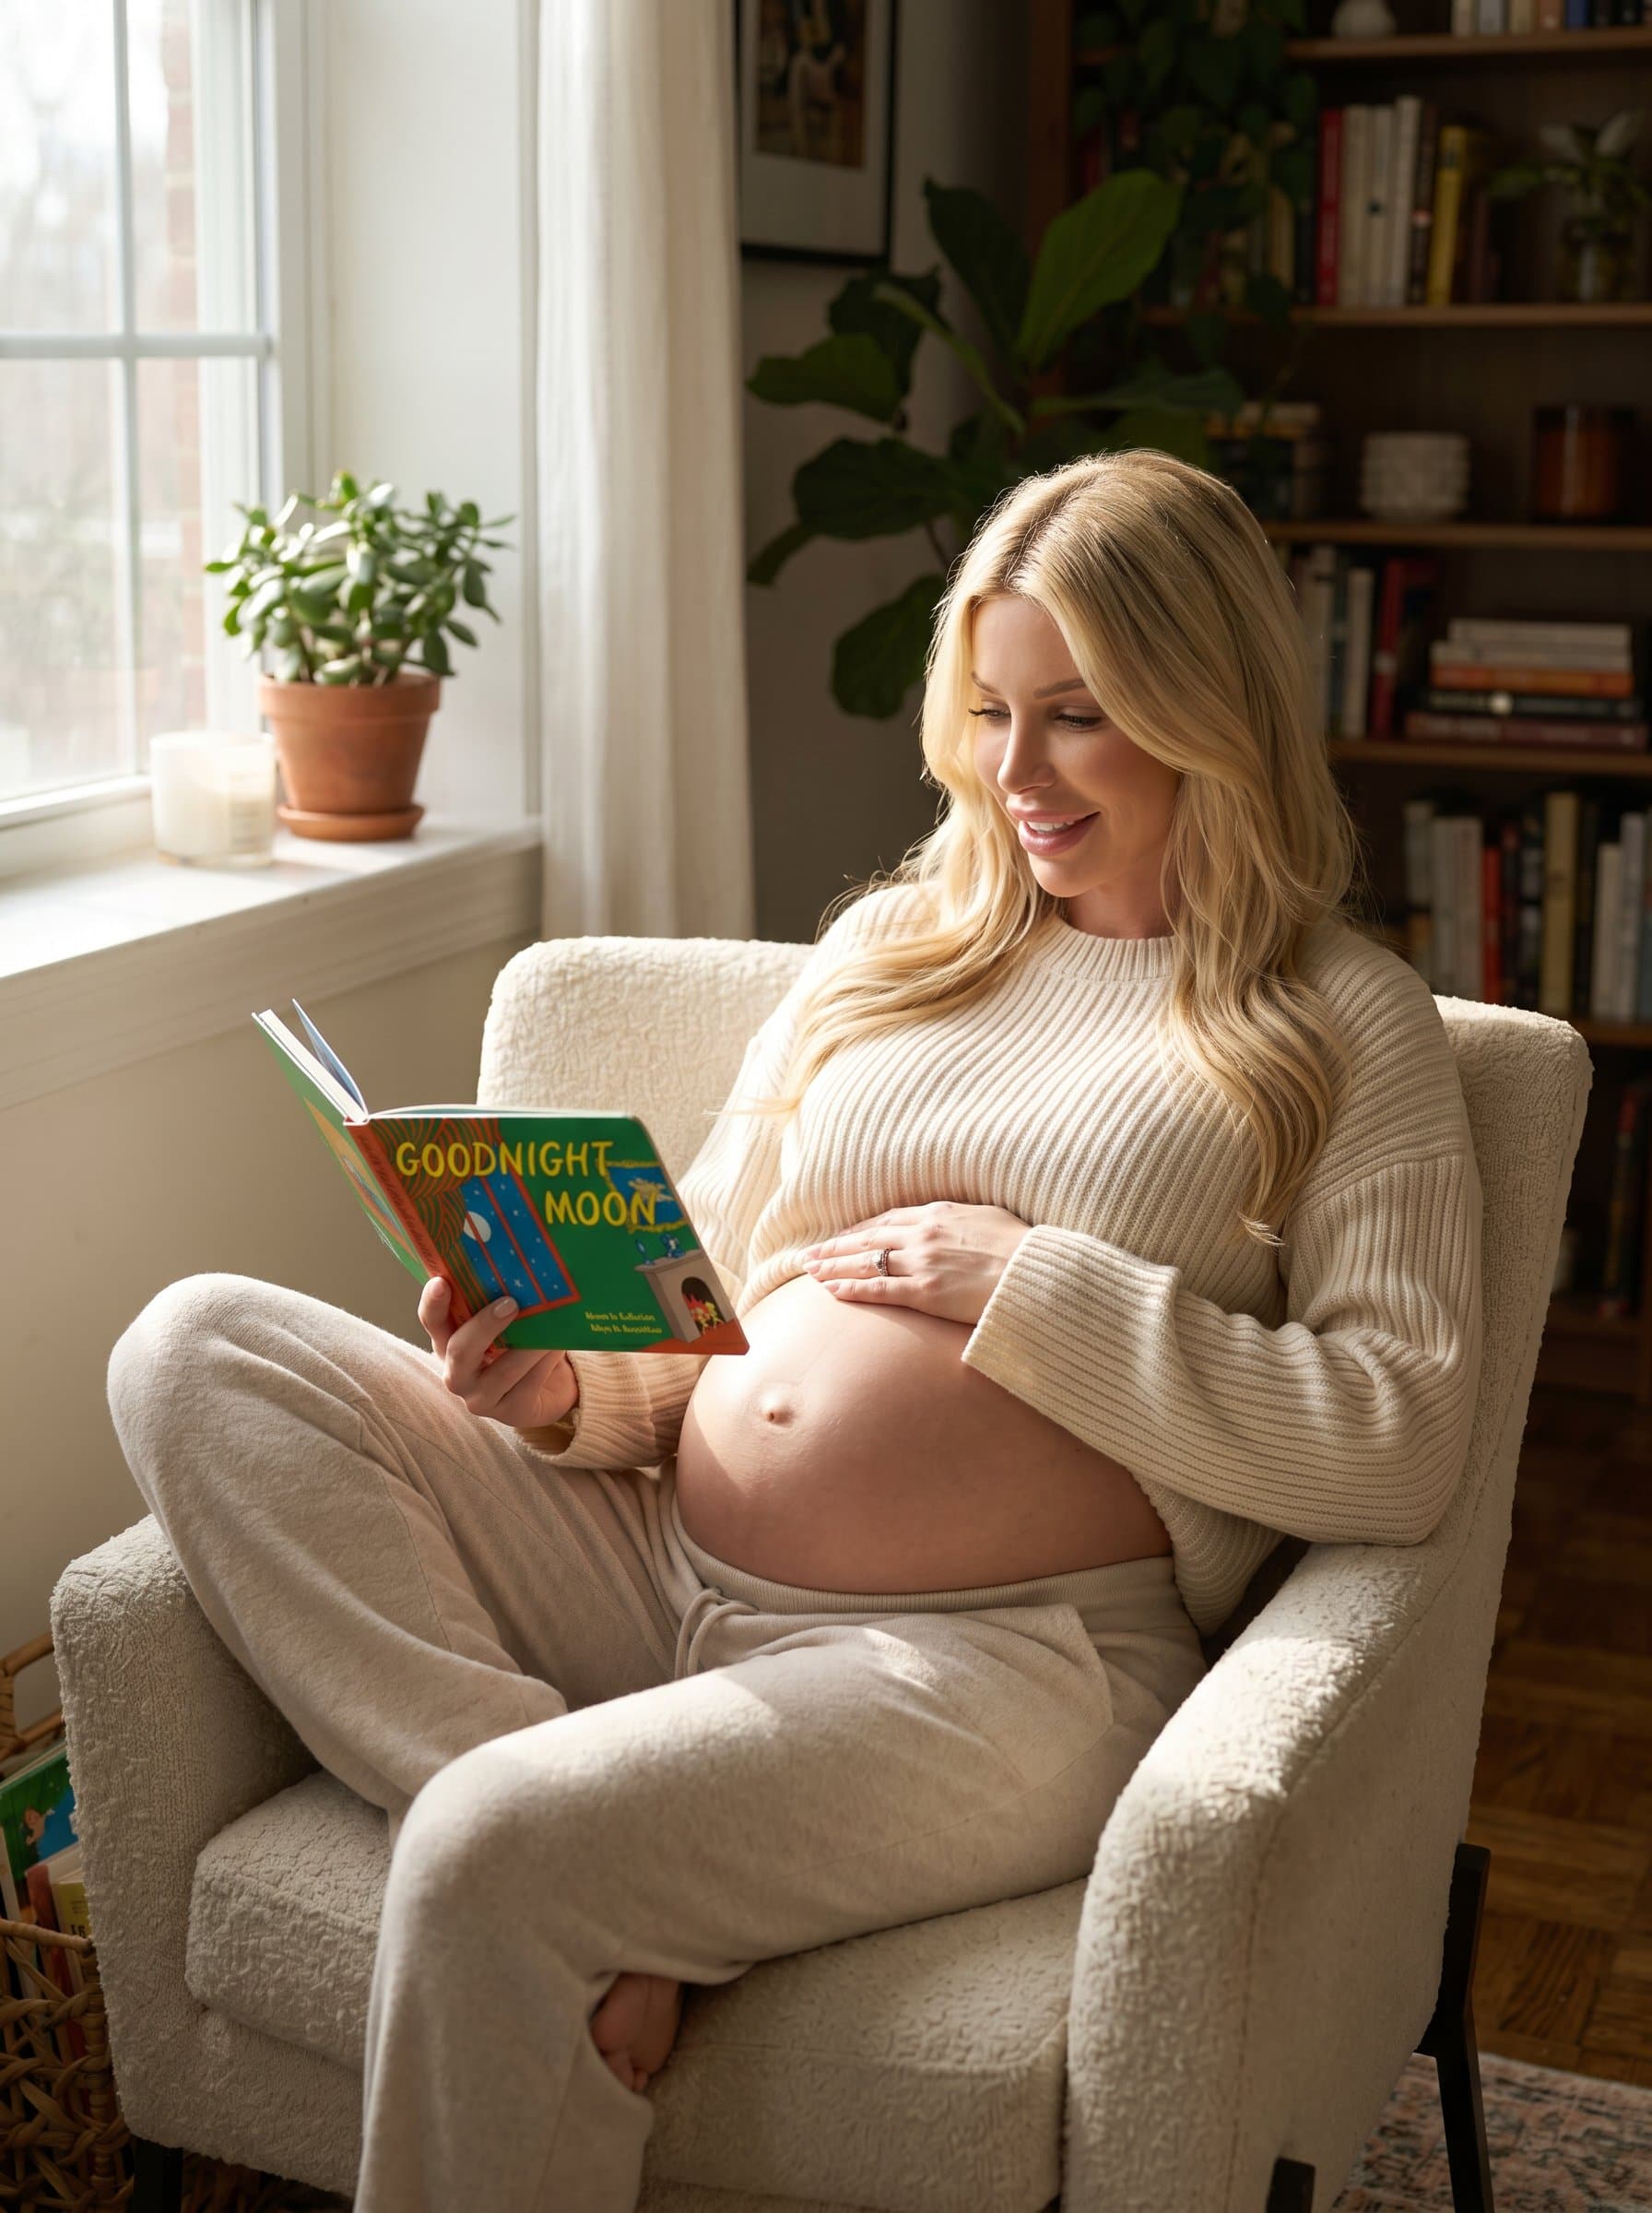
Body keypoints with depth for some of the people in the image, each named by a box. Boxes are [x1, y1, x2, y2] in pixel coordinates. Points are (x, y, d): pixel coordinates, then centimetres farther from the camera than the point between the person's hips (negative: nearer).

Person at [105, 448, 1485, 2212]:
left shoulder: (1345, 1023, 4)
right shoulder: (890, 942, 19)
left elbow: (1403, 1441, -7)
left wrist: (1029, 1290, -12)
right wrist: (570, 1388, -4)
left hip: (994, 1656, -6)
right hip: (658, 1560, 7)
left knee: (495, 1859, -32)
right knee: (198, 1348, -11)